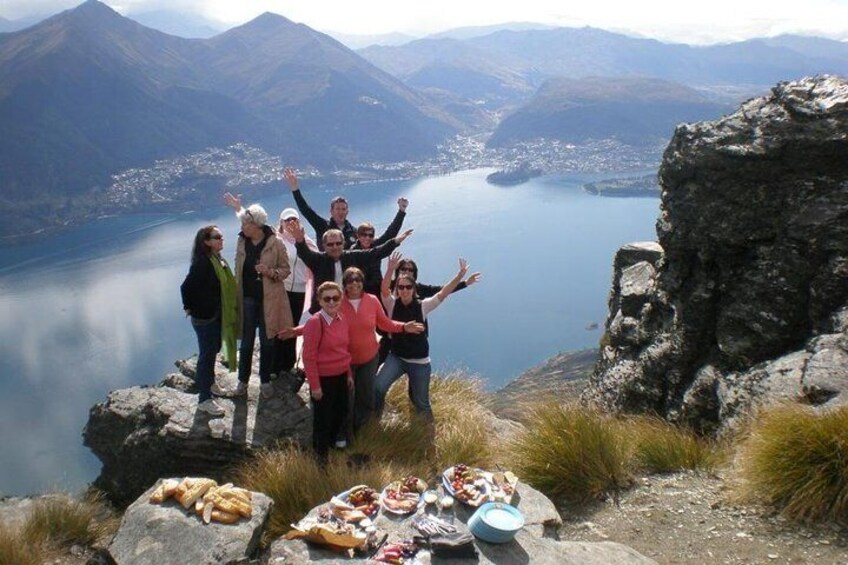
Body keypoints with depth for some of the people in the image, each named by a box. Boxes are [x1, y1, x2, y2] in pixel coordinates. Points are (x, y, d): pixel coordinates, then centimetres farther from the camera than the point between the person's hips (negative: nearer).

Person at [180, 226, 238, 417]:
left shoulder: (217, 260, 6)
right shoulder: (202, 263, -23)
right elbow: (186, 287, -26)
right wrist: (190, 308, -13)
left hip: (217, 316, 8)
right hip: (204, 318, -8)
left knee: (212, 351, 22)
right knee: (206, 355, 0)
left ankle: (209, 384, 42)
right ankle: (204, 399, 11)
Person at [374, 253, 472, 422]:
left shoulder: (422, 306, -8)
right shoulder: (392, 305, -6)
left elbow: (443, 293, -17)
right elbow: (384, 289, -24)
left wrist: (460, 275, -30)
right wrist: (390, 269, -42)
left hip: (419, 362, -1)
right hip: (396, 357, 1)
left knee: (421, 402, 11)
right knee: (377, 387, -17)